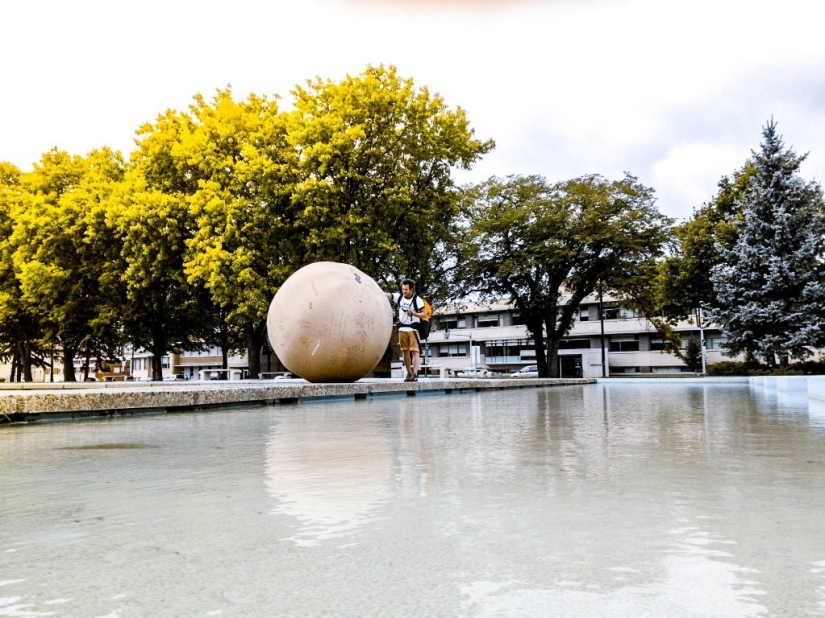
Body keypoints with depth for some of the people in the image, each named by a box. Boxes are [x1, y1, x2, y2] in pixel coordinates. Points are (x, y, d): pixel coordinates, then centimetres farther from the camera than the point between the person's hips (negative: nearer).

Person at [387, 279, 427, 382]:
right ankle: (409, 373, 14)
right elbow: (387, 296, -8)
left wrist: (413, 313, -23)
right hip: (402, 329, 4)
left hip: (413, 329, -4)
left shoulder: (417, 300, -6)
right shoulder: (399, 297, 3)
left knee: (415, 351, -10)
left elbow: (424, 314, -7)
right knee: (405, 352, 7)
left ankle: (415, 374, -17)